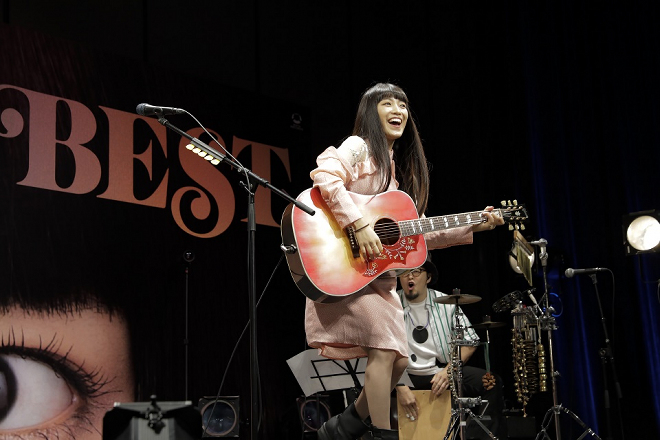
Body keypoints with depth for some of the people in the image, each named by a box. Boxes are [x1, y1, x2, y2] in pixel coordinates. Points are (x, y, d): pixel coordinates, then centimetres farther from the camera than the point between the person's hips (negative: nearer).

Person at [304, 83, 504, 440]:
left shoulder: (400, 169, 20)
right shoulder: (360, 147, -3)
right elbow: (325, 175, -25)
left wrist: (472, 227, 11)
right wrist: (359, 226, -30)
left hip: (381, 274, 9)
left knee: (399, 361, 7)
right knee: (384, 349, -19)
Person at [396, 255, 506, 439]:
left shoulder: (445, 302, 1)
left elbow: (470, 341, 1)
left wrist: (448, 370, -16)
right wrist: (400, 386, -26)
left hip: (447, 370, 2)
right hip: (407, 376, -2)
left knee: (492, 383, -19)